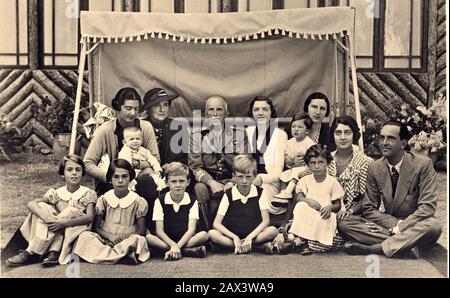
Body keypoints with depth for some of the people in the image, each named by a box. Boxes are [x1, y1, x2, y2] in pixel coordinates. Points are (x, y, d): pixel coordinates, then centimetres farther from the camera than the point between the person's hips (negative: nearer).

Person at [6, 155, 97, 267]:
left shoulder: (88, 194, -3)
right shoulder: (56, 193, 3)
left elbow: (90, 217, -20)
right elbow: (31, 204, -11)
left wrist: (64, 223, -33)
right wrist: (47, 217, -31)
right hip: (57, 233, 3)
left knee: (71, 211, -30)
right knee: (42, 207, -16)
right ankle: (54, 251, -29)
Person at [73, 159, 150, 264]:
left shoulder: (138, 201, 2)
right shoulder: (104, 199, 8)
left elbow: (141, 230, 1)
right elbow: (96, 227, 5)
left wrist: (126, 238, -18)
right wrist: (109, 237, -15)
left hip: (127, 241, -2)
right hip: (106, 240, 2)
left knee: (139, 240, -34)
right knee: (84, 236, -26)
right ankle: (123, 255, -36)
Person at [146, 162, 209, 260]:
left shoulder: (192, 201, 1)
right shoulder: (160, 201, 0)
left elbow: (191, 229, -9)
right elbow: (159, 231, -7)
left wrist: (177, 246, -24)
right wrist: (173, 245, -24)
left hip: (185, 240, 0)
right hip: (167, 240, 0)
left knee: (204, 235, -27)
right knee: (148, 237, -30)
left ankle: (170, 252, -26)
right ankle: (188, 251, -28)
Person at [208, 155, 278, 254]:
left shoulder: (260, 193, -1)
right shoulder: (228, 195, -3)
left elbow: (266, 221, -8)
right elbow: (216, 223, -9)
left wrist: (249, 237, -21)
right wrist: (235, 238, -21)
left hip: (253, 234, -1)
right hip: (232, 234, 1)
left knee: (272, 231, -28)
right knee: (212, 234, -30)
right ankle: (258, 247, -27)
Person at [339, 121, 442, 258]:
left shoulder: (423, 164, -10)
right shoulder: (374, 168, -1)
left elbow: (427, 207, -14)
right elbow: (369, 209, 0)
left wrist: (399, 228, -23)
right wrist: (395, 224, -17)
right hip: (388, 223, 3)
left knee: (434, 226, -37)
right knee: (344, 224, -17)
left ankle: (373, 248, -30)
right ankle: (405, 243, -23)